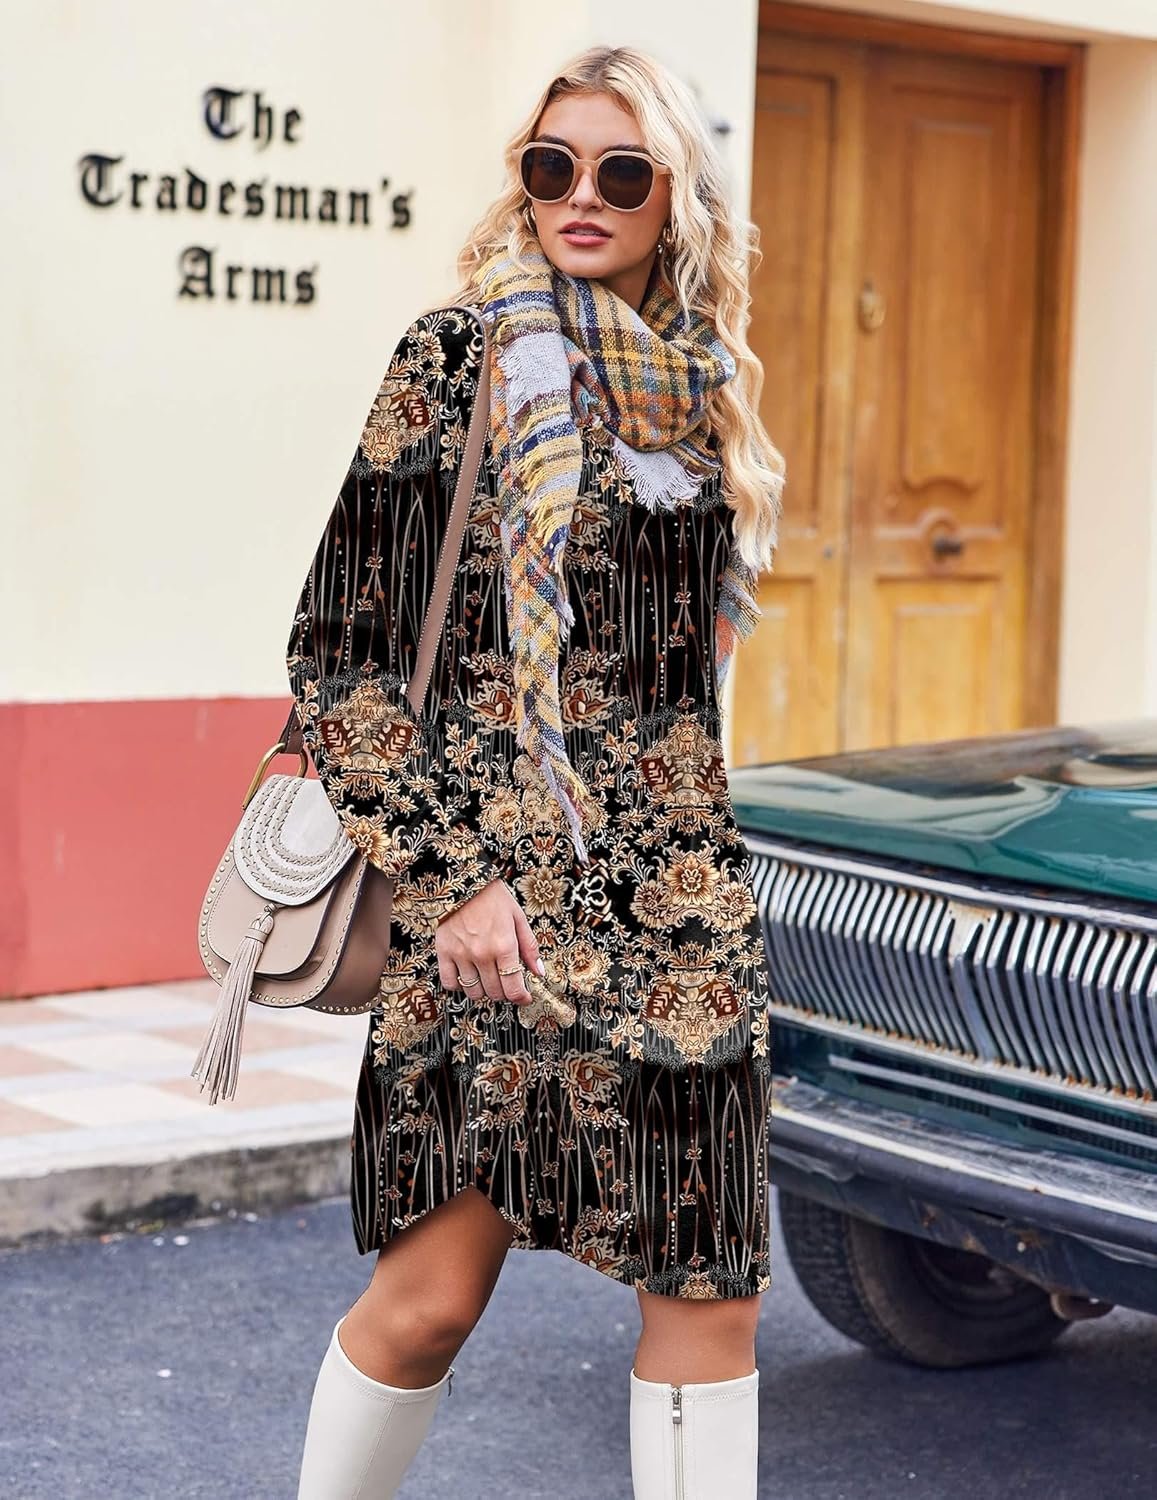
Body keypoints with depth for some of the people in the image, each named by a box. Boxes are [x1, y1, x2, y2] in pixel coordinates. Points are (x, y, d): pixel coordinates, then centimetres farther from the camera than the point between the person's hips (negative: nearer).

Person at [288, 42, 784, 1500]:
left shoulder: (701, 377, 13)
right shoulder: (466, 352, -4)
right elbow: (341, 653, -7)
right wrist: (447, 876, -13)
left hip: (677, 893, 6)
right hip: (504, 886, -5)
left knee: (712, 1285, 4)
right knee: (435, 1288, -5)